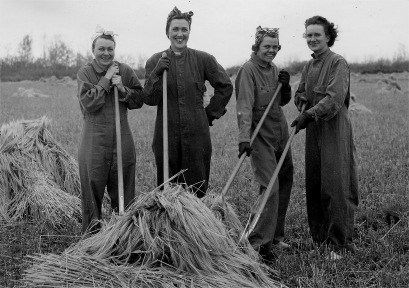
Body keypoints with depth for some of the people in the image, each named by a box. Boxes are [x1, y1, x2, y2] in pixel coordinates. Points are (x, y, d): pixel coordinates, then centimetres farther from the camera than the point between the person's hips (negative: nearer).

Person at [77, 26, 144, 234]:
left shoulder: (125, 71, 4)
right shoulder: (85, 72, -2)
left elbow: (139, 101, 5)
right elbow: (89, 103, -14)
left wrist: (123, 89, -12)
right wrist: (106, 80, -13)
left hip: (122, 139, 2)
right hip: (94, 141, -2)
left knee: (123, 191, 9)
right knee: (93, 188, 4)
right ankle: (91, 233, 17)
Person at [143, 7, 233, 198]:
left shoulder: (203, 59, 2)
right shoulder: (155, 61, 4)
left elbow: (225, 86, 12)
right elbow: (149, 100, -2)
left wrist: (211, 113, 7)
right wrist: (157, 74, -15)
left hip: (197, 133, 0)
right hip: (166, 134, 0)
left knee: (198, 188, 4)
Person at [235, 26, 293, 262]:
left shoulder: (274, 69, 10)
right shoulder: (248, 70, -13)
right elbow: (245, 106, -23)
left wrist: (285, 86, -3)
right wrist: (244, 138, -33)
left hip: (280, 133, 8)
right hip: (260, 137, -8)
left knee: (285, 183, 13)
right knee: (270, 187, -14)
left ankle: (275, 237, 27)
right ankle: (259, 242, -7)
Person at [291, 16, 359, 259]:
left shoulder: (338, 63, -7)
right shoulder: (309, 66, 17)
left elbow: (335, 98, -18)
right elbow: (300, 93, 24)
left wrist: (309, 114, -27)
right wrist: (301, 98, 0)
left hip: (335, 131, -7)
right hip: (313, 131, 7)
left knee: (336, 186, -6)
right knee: (314, 185, 9)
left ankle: (341, 242, 4)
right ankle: (320, 236, 21)